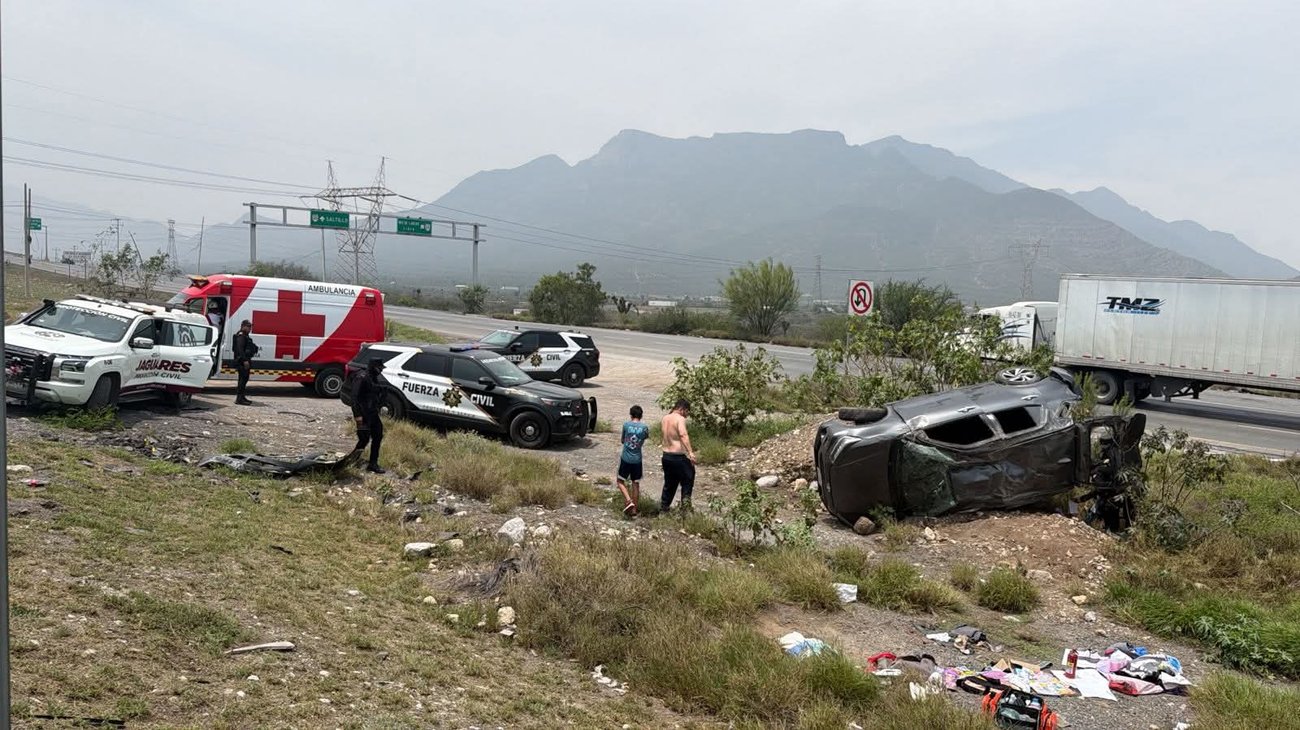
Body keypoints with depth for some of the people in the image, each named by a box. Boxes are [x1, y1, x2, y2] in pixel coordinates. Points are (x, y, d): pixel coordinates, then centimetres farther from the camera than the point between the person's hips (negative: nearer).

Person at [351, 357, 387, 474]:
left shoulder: (375, 379, 14)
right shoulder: (362, 379, -14)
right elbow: (355, 397, -18)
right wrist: (358, 415, -22)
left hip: (373, 415, 9)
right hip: (364, 415, -9)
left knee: (377, 437, 8)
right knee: (364, 438, -8)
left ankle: (373, 464, 14)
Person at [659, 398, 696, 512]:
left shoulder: (665, 418, 9)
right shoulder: (680, 419, -15)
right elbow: (683, 435, -32)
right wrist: (690, 452, -40)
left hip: (666, 456, 7)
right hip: (678, 457, -7)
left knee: (669, 483, 19)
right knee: (688, 478, 9)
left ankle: (663, 507, 23)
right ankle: (686, 499, -5)